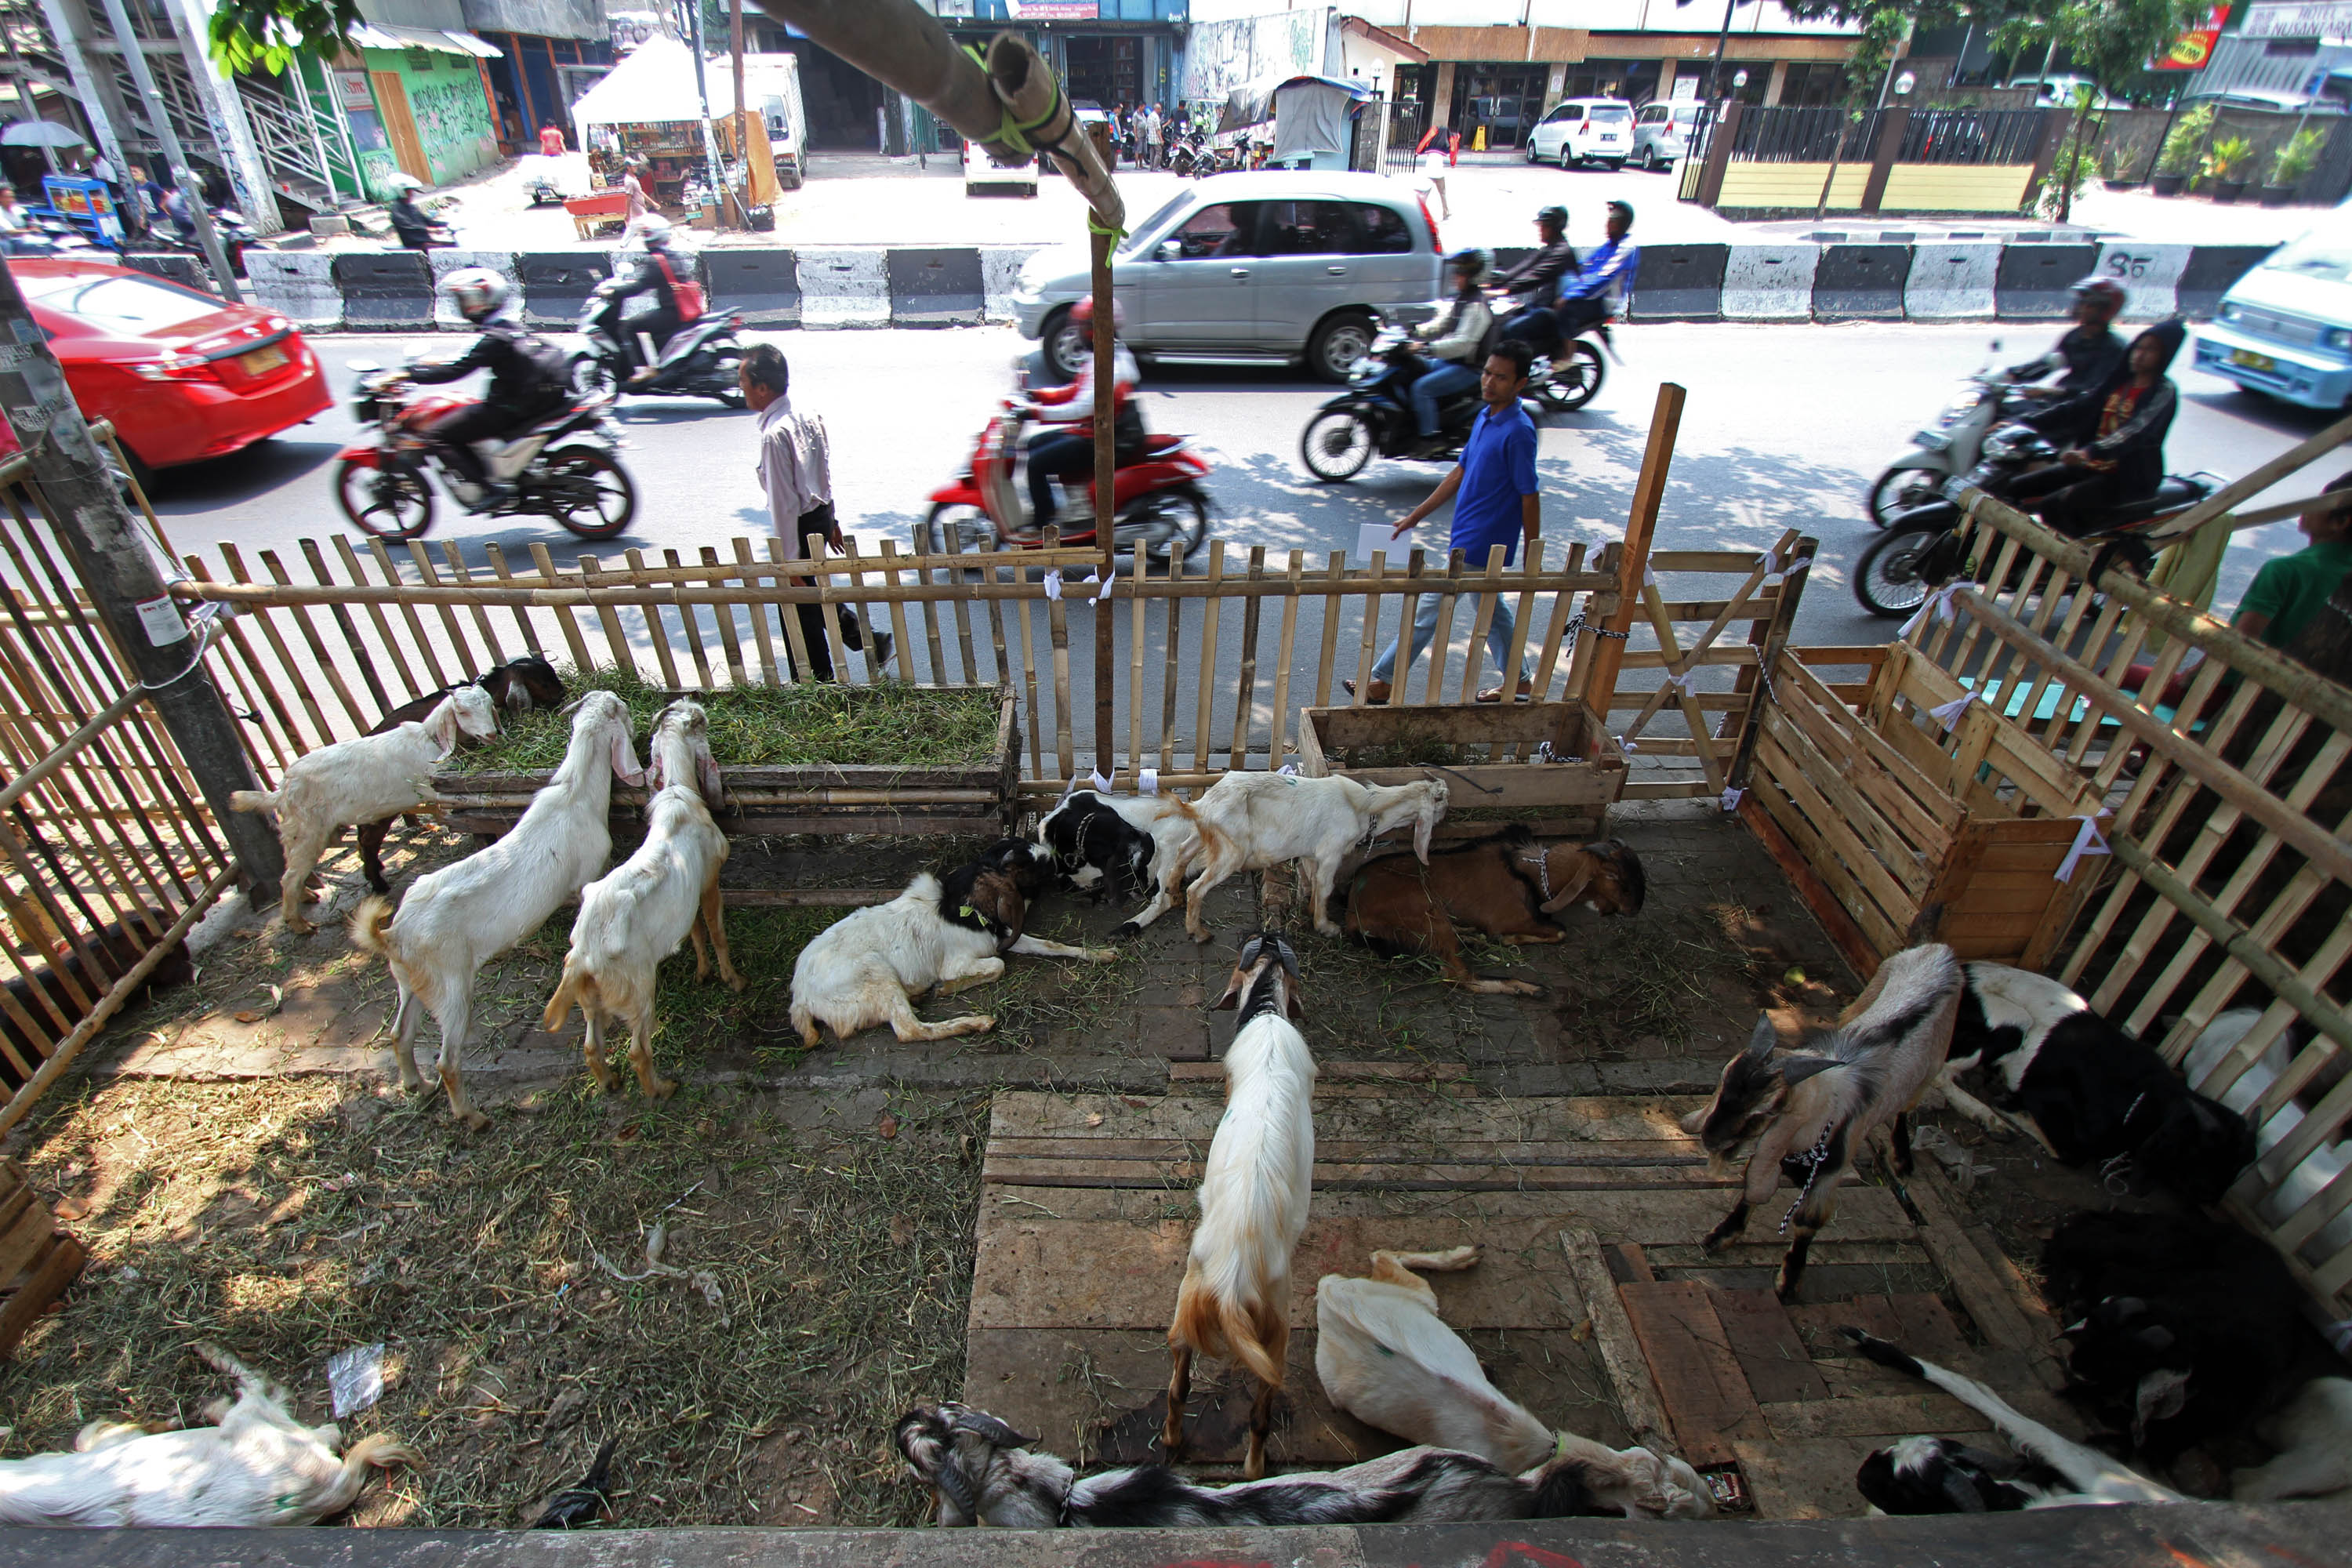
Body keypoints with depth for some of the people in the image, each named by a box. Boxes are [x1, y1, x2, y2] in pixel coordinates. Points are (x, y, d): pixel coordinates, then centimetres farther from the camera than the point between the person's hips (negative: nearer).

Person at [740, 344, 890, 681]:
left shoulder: (774, 434, -24)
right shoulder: (807, 416, 1)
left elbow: (784, 501, -23)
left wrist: (790, 557, -19)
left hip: (801, 526, -9)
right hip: (822, 513, 9)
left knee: (800, 614, 6)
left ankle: (817, 686, 19)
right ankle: (870, 641, 26)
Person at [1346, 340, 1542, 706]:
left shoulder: (1518, 432, -20)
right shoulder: (1484, 418, 7)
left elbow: (1530, 497, -17)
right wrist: (1417, 515, 16)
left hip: (1480, 546, -9)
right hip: (1470, 539, 9)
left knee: (1429, 609, 0)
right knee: (1492, 610, 19)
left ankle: (1382, 682, 11)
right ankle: (1519, 681, 34)